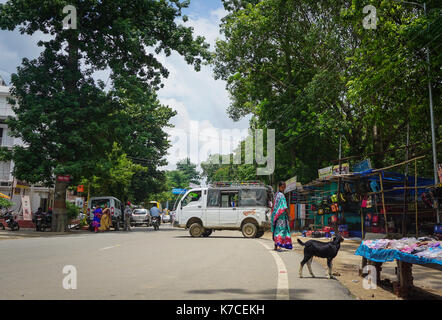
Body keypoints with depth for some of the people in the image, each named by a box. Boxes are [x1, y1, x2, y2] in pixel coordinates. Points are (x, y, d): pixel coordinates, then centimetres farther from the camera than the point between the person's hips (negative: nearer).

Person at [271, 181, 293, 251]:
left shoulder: (276, 194, 12)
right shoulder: (281, 195, -14)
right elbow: (284, 207, -17)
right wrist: (288, 215, -11)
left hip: (276, 215, 9)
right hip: (281, 215, -8)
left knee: (277, 229, 12)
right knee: (281, 229, -11)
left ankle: (276, 246, 16)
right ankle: (278, 245, -20)